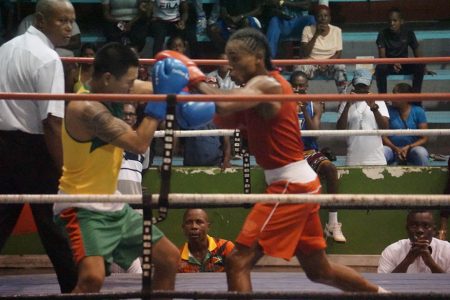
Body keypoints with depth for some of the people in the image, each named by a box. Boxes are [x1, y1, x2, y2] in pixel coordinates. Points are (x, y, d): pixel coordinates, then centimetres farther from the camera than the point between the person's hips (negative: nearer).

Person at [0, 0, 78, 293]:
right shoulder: (48, 58, -17)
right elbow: (51, 122, -21)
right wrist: (61, 169, -16)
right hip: (33, 148, -7)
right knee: (53, 224, 3)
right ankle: (74, 286, 14)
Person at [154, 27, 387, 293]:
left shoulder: (266, 84, -15)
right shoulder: (258, 87, 15)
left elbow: (223, 104, -31)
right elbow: (224, 119, 10)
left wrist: (197, 79, -15)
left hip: (290, 187, -10)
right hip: (299, 184, 10)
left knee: (239, 262, -10)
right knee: (319, 270, 23)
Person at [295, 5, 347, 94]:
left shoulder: (336, 30, 4)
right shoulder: (308, 30, 0)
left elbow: (338, 53, 2)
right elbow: (305, 54, -8)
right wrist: (316, 35, -15)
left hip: (329, 65, 1)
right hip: (311, 64, -1)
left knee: (340, 67, -34)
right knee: (298, 68, -35)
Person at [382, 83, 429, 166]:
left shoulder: (418, 112, -1)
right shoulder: (389, 111, 1)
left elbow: (424, 138, -2)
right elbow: (383, 135, -1)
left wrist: (408, 147, -17)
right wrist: (396, 148, -17)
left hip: (412, 148, 0)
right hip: (392, 149, 0)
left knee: (421, 153, -33)